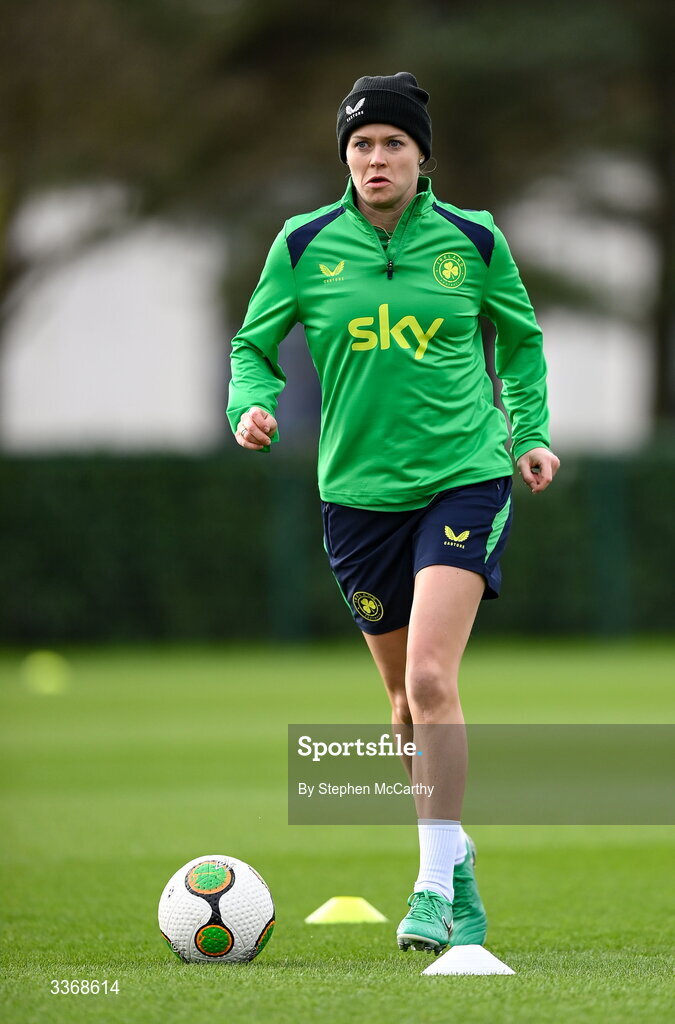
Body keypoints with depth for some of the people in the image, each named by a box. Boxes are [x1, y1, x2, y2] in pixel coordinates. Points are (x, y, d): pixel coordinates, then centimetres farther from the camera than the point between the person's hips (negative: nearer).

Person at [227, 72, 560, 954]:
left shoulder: (474, 242, 0)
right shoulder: (304, 246, 0)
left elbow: (521, 341, 16)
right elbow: (255, 344, 9)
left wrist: (530, 433, 6)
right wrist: (252, 404, -11)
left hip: (464, 478, -2)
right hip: (359, 491, 2)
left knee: (430, 679, -19)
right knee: (406, 700, 11)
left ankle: (435, 888, -14)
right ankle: (454, 856, 33)